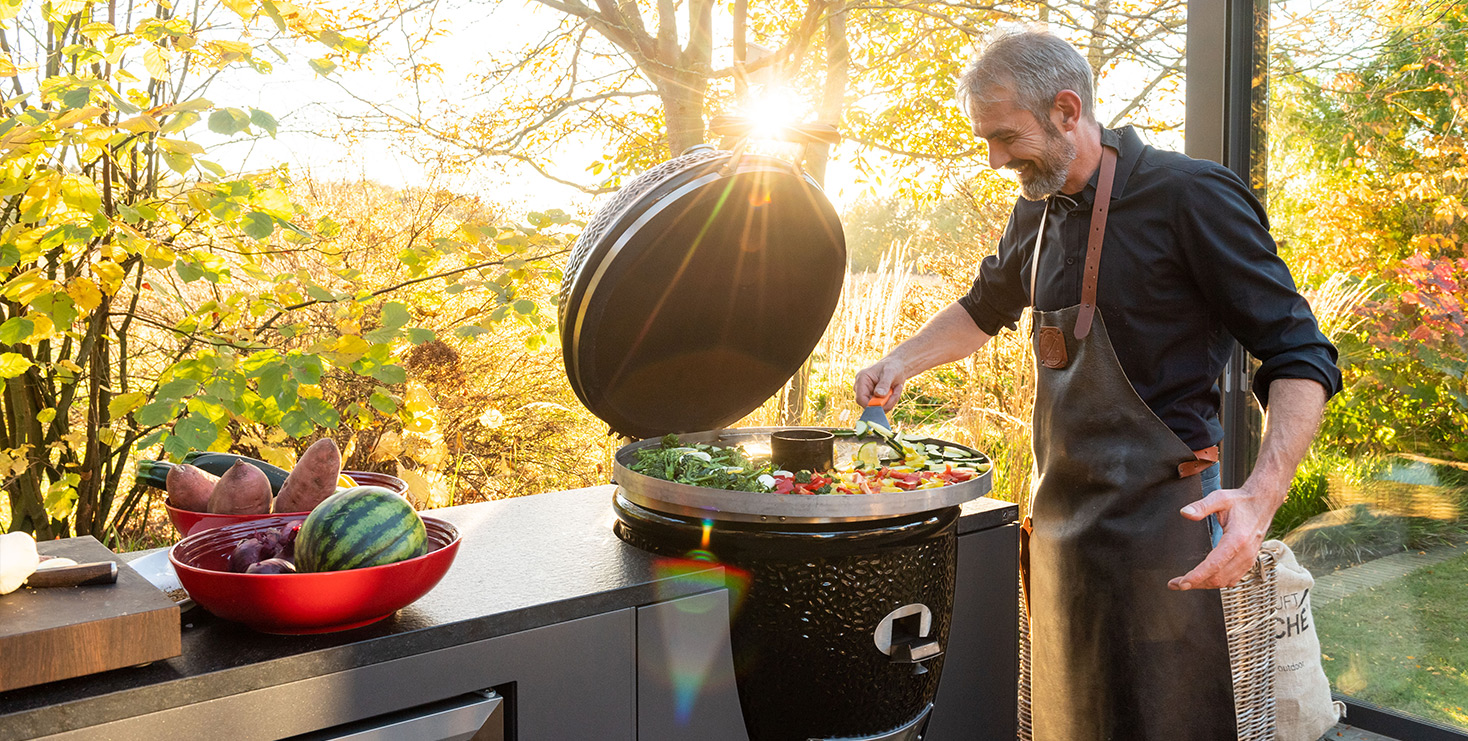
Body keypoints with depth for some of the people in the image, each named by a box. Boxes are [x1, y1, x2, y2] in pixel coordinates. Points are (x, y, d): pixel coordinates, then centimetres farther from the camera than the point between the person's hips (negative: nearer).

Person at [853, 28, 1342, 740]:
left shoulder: (1192, 195, -13)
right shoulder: (1037, 214, 11)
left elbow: (1301, 358, -14)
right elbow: (984, 308, 32)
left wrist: (1260, 496, -28)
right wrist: (903, 360, 16)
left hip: (1154, 516, -7)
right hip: (1061, 514, 7)